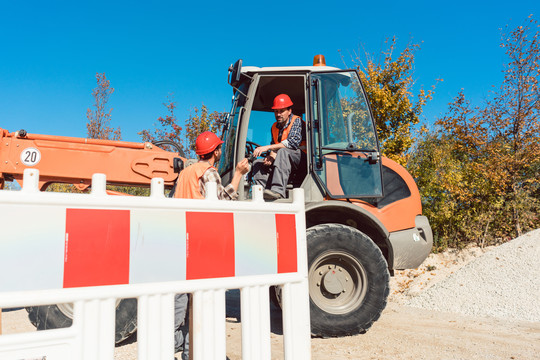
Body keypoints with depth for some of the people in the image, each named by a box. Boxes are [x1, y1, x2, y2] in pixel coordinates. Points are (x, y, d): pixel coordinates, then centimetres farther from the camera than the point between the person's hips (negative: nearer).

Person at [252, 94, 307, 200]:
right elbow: (274, 147, 13)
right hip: (284, 160, 7)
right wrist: (271, 157, -13)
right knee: (257, 163, -3)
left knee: (283, 151, -36)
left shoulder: (297, 121, -6)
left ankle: (278, 190, -49)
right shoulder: (275, 127, 16)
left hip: (301, 158, -7)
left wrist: (267, 147, -25)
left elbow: (293, 143, -22)